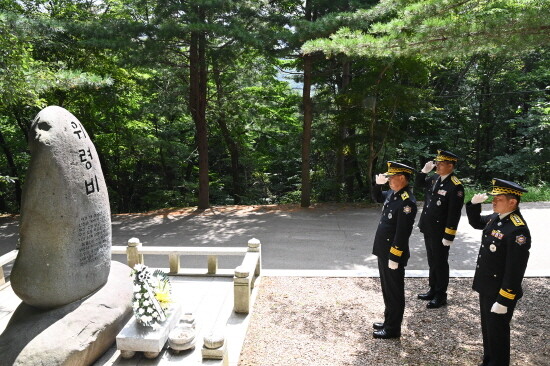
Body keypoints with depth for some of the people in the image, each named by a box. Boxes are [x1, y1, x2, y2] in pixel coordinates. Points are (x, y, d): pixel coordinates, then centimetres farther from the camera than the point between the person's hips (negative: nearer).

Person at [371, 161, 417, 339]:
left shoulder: (407, 202, -23)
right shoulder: (393, 193, 4)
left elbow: (402, 233, -24)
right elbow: (377, 197, 26)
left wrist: (394, 258, -21)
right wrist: (378, 184, 6)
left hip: (393, 254, -9)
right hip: (383, 251, 9)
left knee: (394, 292, 6)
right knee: (387, 290, 21)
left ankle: (393, 329, 21)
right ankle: (389, 321, 37)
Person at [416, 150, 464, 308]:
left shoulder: (456, 187, -19)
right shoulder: (434, 178, 2)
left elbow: (454, 215, -20)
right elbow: (419, 183, 21)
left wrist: (448, 237, -19)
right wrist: (424, 170, 2)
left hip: (440, 233, -7)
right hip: (428, 229, 7)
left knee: (440, 263, 7)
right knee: (432, 261, 19)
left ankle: (441, 296, 22)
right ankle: (433, 290, 34)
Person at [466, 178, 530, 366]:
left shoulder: (518, 230, -27)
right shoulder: (496, 218, -1)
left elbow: (515, 270, -25)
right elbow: (476, 223, 21)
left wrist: (504, 300, -21)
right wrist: (474, 204, 2)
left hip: (500, 293, -9)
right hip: (486, 287, 9)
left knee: (497, 332, 11)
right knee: (487, 328, 24)